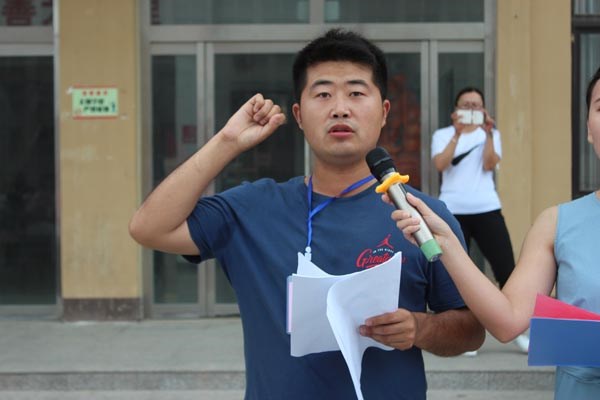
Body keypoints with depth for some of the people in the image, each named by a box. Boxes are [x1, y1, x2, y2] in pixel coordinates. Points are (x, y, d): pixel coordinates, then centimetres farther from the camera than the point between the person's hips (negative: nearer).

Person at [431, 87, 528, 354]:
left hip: (487, 210, 1)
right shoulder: (443, 135, 6)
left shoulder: (490, 134, 10)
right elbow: (440, 165, -12)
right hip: (453, 212, -1)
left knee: (506, 268, -4)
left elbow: (490, 165, -7)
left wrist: (488, 133, -18)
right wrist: (457, 134, -20)